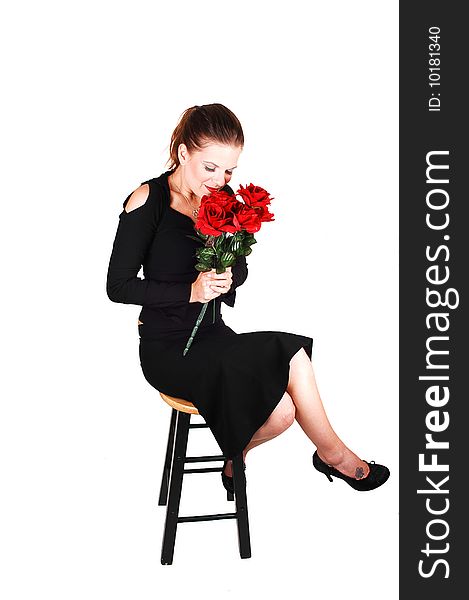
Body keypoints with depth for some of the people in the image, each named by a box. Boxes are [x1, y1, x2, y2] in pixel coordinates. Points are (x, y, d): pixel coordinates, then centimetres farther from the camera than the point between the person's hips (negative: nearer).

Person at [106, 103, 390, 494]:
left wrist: (226, 279, -12)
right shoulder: (148, 201, -12)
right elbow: (118, 286, -11)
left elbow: (240, 268, 13)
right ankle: (333, 454, 7)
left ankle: (236, 450, 12)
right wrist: (191, 291, -22)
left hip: (213, 336, 6)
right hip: (167, 348, -6)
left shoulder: (223, 197, 4)